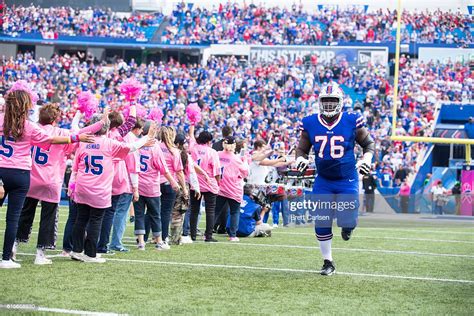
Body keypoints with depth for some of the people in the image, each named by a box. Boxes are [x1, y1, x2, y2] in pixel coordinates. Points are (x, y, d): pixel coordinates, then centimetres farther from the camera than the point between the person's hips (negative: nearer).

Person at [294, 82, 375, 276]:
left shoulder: (352, 121, -9)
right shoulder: (310, 124, -3)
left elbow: (368, 143, 4)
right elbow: (302, 148, 9)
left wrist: (367, 158, -14)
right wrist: (300, 159, -12)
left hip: (347, 181, -2)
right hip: (323, 181, 2)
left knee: (347, 222, -10)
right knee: (321, 224, -1)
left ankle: (347, 225, 30)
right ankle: (328, 263, 17)